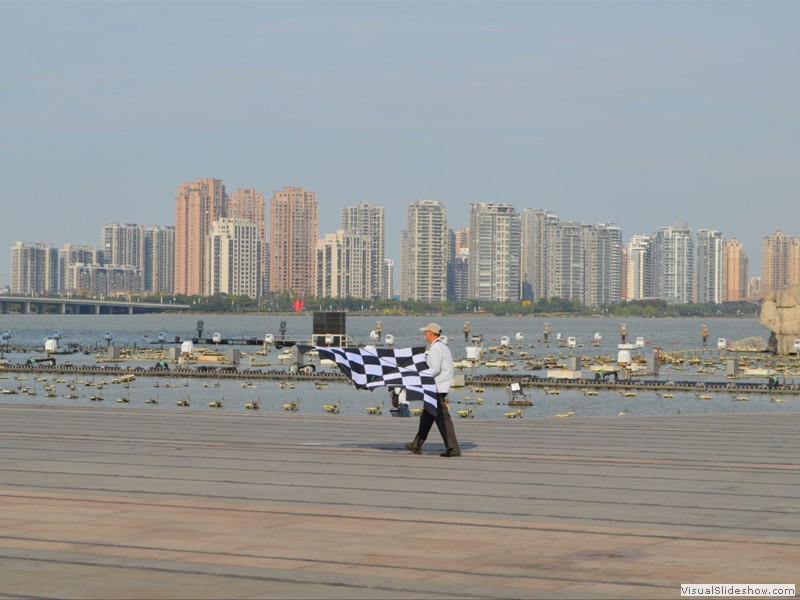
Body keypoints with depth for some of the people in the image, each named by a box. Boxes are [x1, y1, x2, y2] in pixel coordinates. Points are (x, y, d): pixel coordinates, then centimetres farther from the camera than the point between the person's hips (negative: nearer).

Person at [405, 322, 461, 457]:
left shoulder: (436, 348, -13)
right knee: (426, 416, 16)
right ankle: (417, 445, 22)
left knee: (442, 418, -10)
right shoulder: (444, 347, 18)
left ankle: (453, 448, -11)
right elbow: (452, 371, 19)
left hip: (437, 388, -10)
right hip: (441, 387, 10)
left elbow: (435, 370, -23)